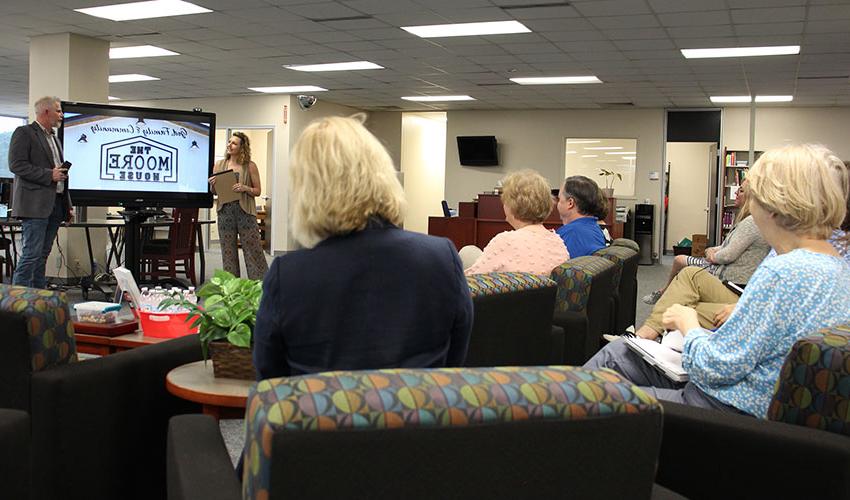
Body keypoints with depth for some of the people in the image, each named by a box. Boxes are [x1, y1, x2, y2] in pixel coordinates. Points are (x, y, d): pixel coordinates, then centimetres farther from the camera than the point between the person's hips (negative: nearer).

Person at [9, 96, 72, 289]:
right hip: (35, 206, -8)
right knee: (31, 255, -11)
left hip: (55, 206, 8)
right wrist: (49, 175, -16)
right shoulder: (24, 133, -2)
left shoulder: (54, 138, 23)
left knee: (42, 255, 9)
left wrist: (68, 206, 19)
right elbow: (17, 165, -13)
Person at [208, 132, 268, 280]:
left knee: (253, 249, -2)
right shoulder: (219, 165, 10)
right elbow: (214, 191, 15)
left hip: (245, 211, -3)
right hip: (225, 211, 3)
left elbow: (258, 190, 3)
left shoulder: (250, 166, 1)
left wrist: (245, 188, -16)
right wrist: (212, 184, -7)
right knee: (228, 251, 7)